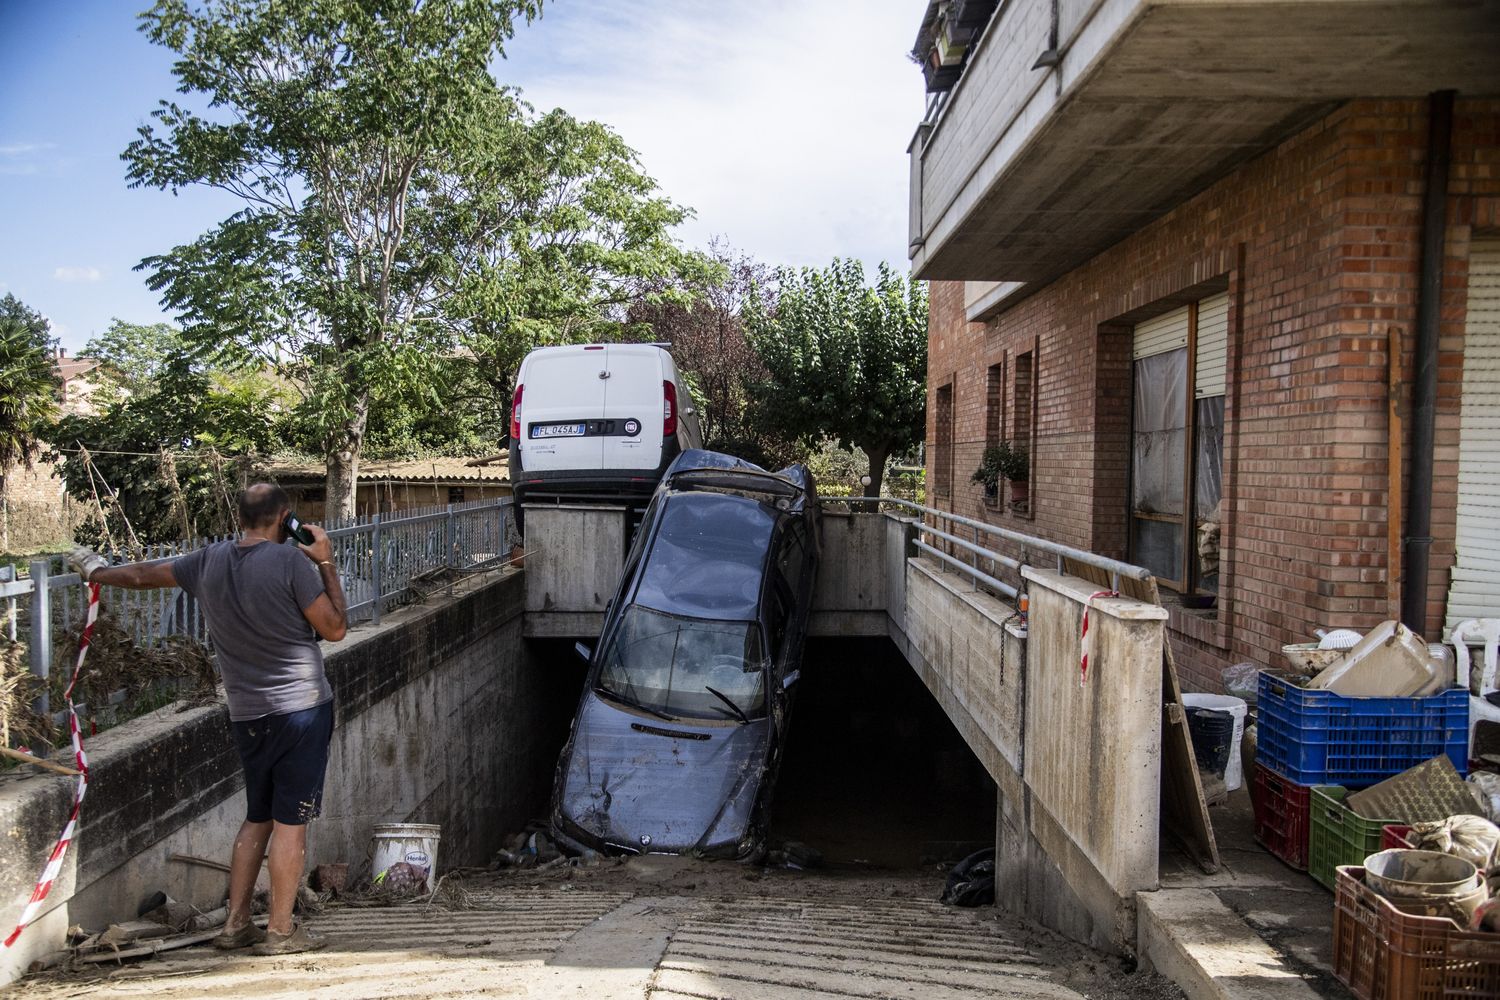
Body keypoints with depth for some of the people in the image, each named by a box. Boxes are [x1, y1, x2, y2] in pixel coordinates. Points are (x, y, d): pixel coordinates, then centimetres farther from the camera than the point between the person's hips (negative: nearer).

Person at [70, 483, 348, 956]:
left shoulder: (209, 561, 5)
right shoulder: (292, 562, -14)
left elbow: (142, 575, 20)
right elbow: (335, 628, -10)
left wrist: (98, 570, 40)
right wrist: (326, 565, -2)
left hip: (247, 714, 6)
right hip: (301, 705, -6)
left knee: (257, 818, 18)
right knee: (291, 820, 1)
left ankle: (236, 923, 21)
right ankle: (281, 931, 6)